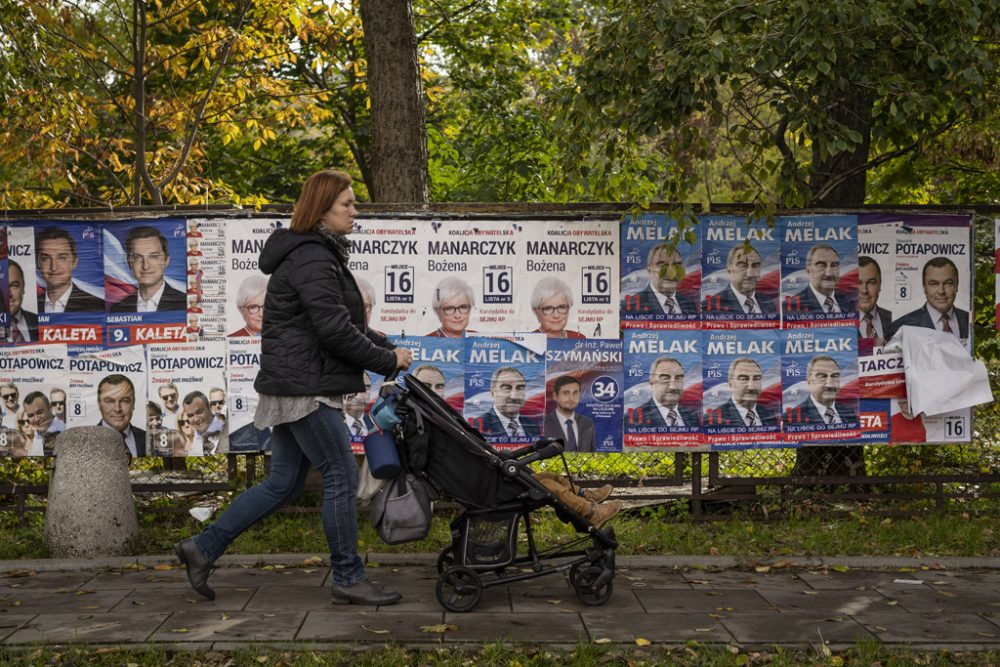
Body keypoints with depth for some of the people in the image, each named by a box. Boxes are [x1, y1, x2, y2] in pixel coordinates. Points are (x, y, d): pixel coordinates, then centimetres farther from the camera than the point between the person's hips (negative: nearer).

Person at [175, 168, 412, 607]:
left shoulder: (319, 254, 19)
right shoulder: (312, 259, -15)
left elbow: (345, 322, 24)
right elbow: (334, 328, -21)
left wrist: (388, 348, 12)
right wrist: (386, 361, -11)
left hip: (295, 385, 11)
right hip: (305, 387, -11)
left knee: (283, 484, 14)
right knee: (342, 477, -3)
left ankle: (203, 548, 19)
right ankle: (348, 580, 8)